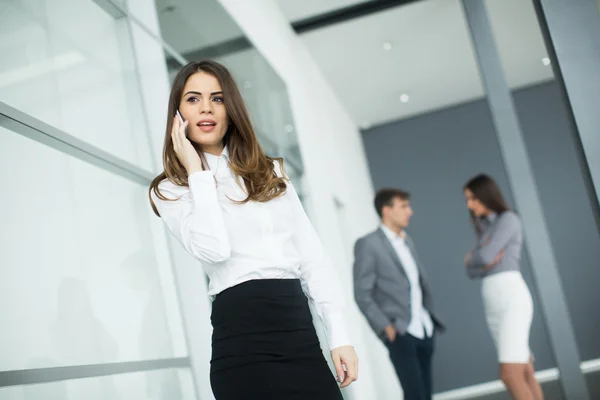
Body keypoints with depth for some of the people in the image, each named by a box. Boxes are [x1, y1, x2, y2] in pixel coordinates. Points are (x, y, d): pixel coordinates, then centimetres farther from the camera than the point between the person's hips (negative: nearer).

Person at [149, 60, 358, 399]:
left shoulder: (271, 173, 15)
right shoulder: (171, 190, 4)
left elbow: (311, 253, 10)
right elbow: (214, 249, -15)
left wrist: (339, 335, 4)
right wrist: (197, 172, -6)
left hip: (300, 329, 4)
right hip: (243, 334, -3)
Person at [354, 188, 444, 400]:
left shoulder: (407, 240, 16)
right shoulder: (368, 244, -6)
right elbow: (362, 294, -9)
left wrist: (430, 317, 9)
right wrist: (386, 326, -16)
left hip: (424, 330, 7)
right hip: (400, 332, -7)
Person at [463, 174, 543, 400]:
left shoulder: (508, 219, -5)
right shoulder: (485, 230, 21)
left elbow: (486, 256, -17)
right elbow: (472, 271, 14)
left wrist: (471, 258, 5)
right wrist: (485, 263, -7)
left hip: (513, 299, -9)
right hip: (493, 306, 9)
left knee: (510, 375, -17)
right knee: (525, 375, 8)